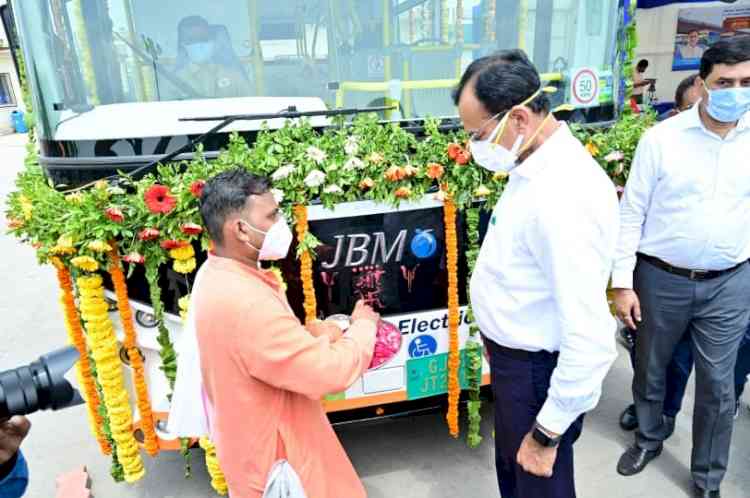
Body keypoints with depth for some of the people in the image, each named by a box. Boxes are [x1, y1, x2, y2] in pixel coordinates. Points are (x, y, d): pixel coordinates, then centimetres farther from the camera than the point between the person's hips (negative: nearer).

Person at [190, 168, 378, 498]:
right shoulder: (244, 302, -36)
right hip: (273, 453, -9)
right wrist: (364, 325, -15)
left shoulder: (217, 274, -3)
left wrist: (309, 334, -4)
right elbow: (332, 373, -33)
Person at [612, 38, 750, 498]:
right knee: (650, 368, 16)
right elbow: (632, 213, -7)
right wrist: (623, 282, -8)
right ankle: (649, 439, 44)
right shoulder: (662, 138, -9)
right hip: (660, 278, -1)